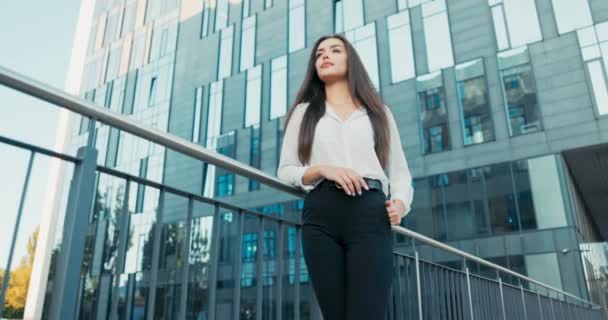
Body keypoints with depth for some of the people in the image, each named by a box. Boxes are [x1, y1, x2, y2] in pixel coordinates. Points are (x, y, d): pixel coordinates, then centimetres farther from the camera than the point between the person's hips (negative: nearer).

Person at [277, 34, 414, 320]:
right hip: (321, 215, 1)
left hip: (370, 215, 0)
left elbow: (399, 170, 16)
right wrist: (322, 169, -8)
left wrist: (400, 203, -5)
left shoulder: (378, 112, 22)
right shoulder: (304, 112, 20)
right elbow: (285, 170, 12)